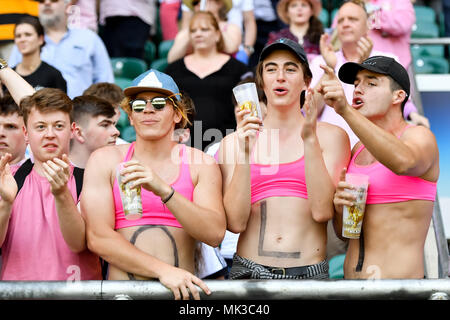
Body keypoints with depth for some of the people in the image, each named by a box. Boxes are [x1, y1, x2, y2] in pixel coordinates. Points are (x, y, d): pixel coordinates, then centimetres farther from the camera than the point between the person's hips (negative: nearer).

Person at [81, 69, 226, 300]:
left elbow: (215, 234, -5)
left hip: (182, 291, 0)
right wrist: (164, 270, -11)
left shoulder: (200, 164, 9)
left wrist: (164, 191, -18)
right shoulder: (104, 161, 7)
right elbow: (97, 237, -2)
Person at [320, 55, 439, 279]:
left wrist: (345, 110, -39)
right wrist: (339, 206, -7)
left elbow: (403, 162, -32)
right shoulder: (359, 149, 14)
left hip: (401, 276, -6)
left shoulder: (421, 137, -6)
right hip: (351, 277, 6)